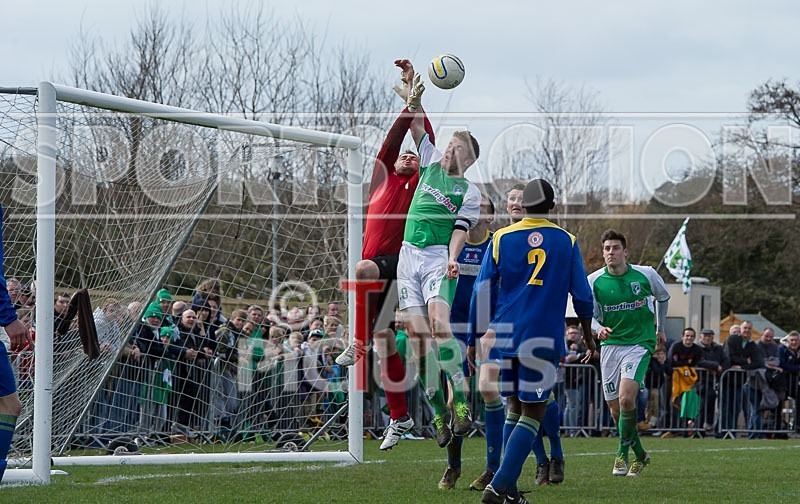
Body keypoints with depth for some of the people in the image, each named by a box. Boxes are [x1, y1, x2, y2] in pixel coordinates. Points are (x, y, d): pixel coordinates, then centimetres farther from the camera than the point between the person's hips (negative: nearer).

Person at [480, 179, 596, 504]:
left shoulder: (501, 239, 4)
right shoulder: (566, 242, 3)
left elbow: (482, 291, 4)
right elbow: (582, 297, 7)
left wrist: (481, 333, 13)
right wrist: (588, 338, 20)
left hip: (505, 334, 3)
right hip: (544, 339, -3)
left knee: (515, 407, 17)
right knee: (533, 413, 1)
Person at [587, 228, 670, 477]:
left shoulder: (646, 275, -4)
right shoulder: (594, 281, -3)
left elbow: (663, 297, 16)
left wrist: (660, 328, 23)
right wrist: (599, 329, -19)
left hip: (639, 343, -3)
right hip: (610, 344, 3)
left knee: (626, 399, -23)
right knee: (616, 410, 3)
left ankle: (623, 454, -7)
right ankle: (639, 454, 24)